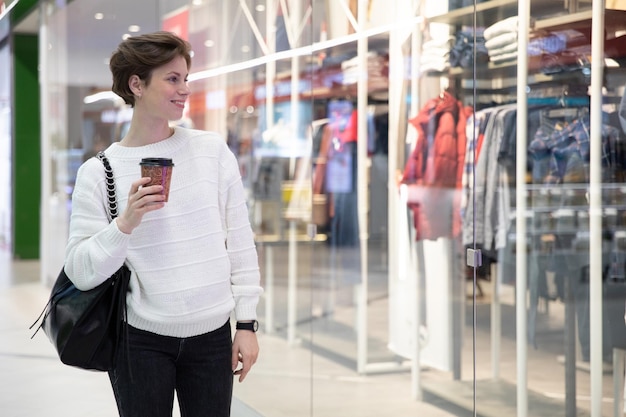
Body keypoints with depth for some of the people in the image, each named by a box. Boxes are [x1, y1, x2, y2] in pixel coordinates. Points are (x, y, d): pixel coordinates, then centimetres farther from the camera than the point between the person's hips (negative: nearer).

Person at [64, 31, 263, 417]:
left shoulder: (212, 149, 2)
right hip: (141, 340, -1)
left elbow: (240, 241, 5)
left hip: (212, 335, 2)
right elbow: (81, 272, -5)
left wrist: (247, 322, 3)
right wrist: (125, 225, -20)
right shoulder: (98, 172, -3)